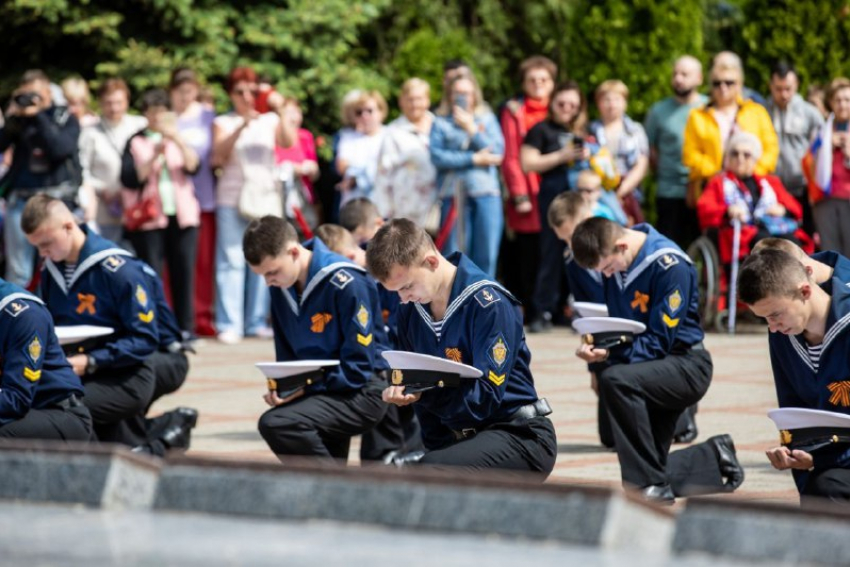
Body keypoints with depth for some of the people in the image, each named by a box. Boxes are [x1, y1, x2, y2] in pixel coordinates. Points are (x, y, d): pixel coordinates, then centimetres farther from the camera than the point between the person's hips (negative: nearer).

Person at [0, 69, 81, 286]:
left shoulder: (65, 119, 4)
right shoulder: (18, 120, 11)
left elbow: (60, 149, -14)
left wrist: (38, 117, -13)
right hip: (21, 200, 2)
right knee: (17, 274, 2)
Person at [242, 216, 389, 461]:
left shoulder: (346, 284, -21)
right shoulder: (281, 287, 3)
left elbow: (359, 367, -18)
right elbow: (287, 354, 15)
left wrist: (307, 387, -21)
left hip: (361, 392, -8)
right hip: (316, 388, 8)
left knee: (275, 423, -30)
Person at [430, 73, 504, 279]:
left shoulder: (487, 119, 14)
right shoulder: (441, 122, 8)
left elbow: (497, 151, 0)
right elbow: (437, 156, -6)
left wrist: (471, 129, -3)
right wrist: (474, 159, -7)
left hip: (486, 192, 1)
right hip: (453, 194, -1)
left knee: (486, 256, -1)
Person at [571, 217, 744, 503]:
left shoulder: (669, 265, -22)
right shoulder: (613, 260, 0)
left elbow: (659, 342, -22)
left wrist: (610, 354, -30)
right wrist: (596, 345, -11)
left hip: (685, 366, -8)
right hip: (652, 370, 8)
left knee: (616, 380, -36)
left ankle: (651, 485, -28)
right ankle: (714, 458, 30)